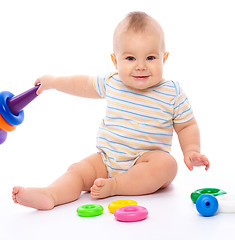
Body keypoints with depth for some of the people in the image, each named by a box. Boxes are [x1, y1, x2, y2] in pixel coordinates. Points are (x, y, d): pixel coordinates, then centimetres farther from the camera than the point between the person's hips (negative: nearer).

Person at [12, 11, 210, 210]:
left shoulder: (172, 94, -6)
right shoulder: (111, 84, 2)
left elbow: (187, 126, 4)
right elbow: (85, 85, 21)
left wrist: (191, 151, -14)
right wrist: (53, 82, 20)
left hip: (147, 161, -2)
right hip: (107, 160, 3)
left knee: (167, 164, -32)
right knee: (78, 170, -18)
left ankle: (113, 186, -29)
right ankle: (50, 195, -42)